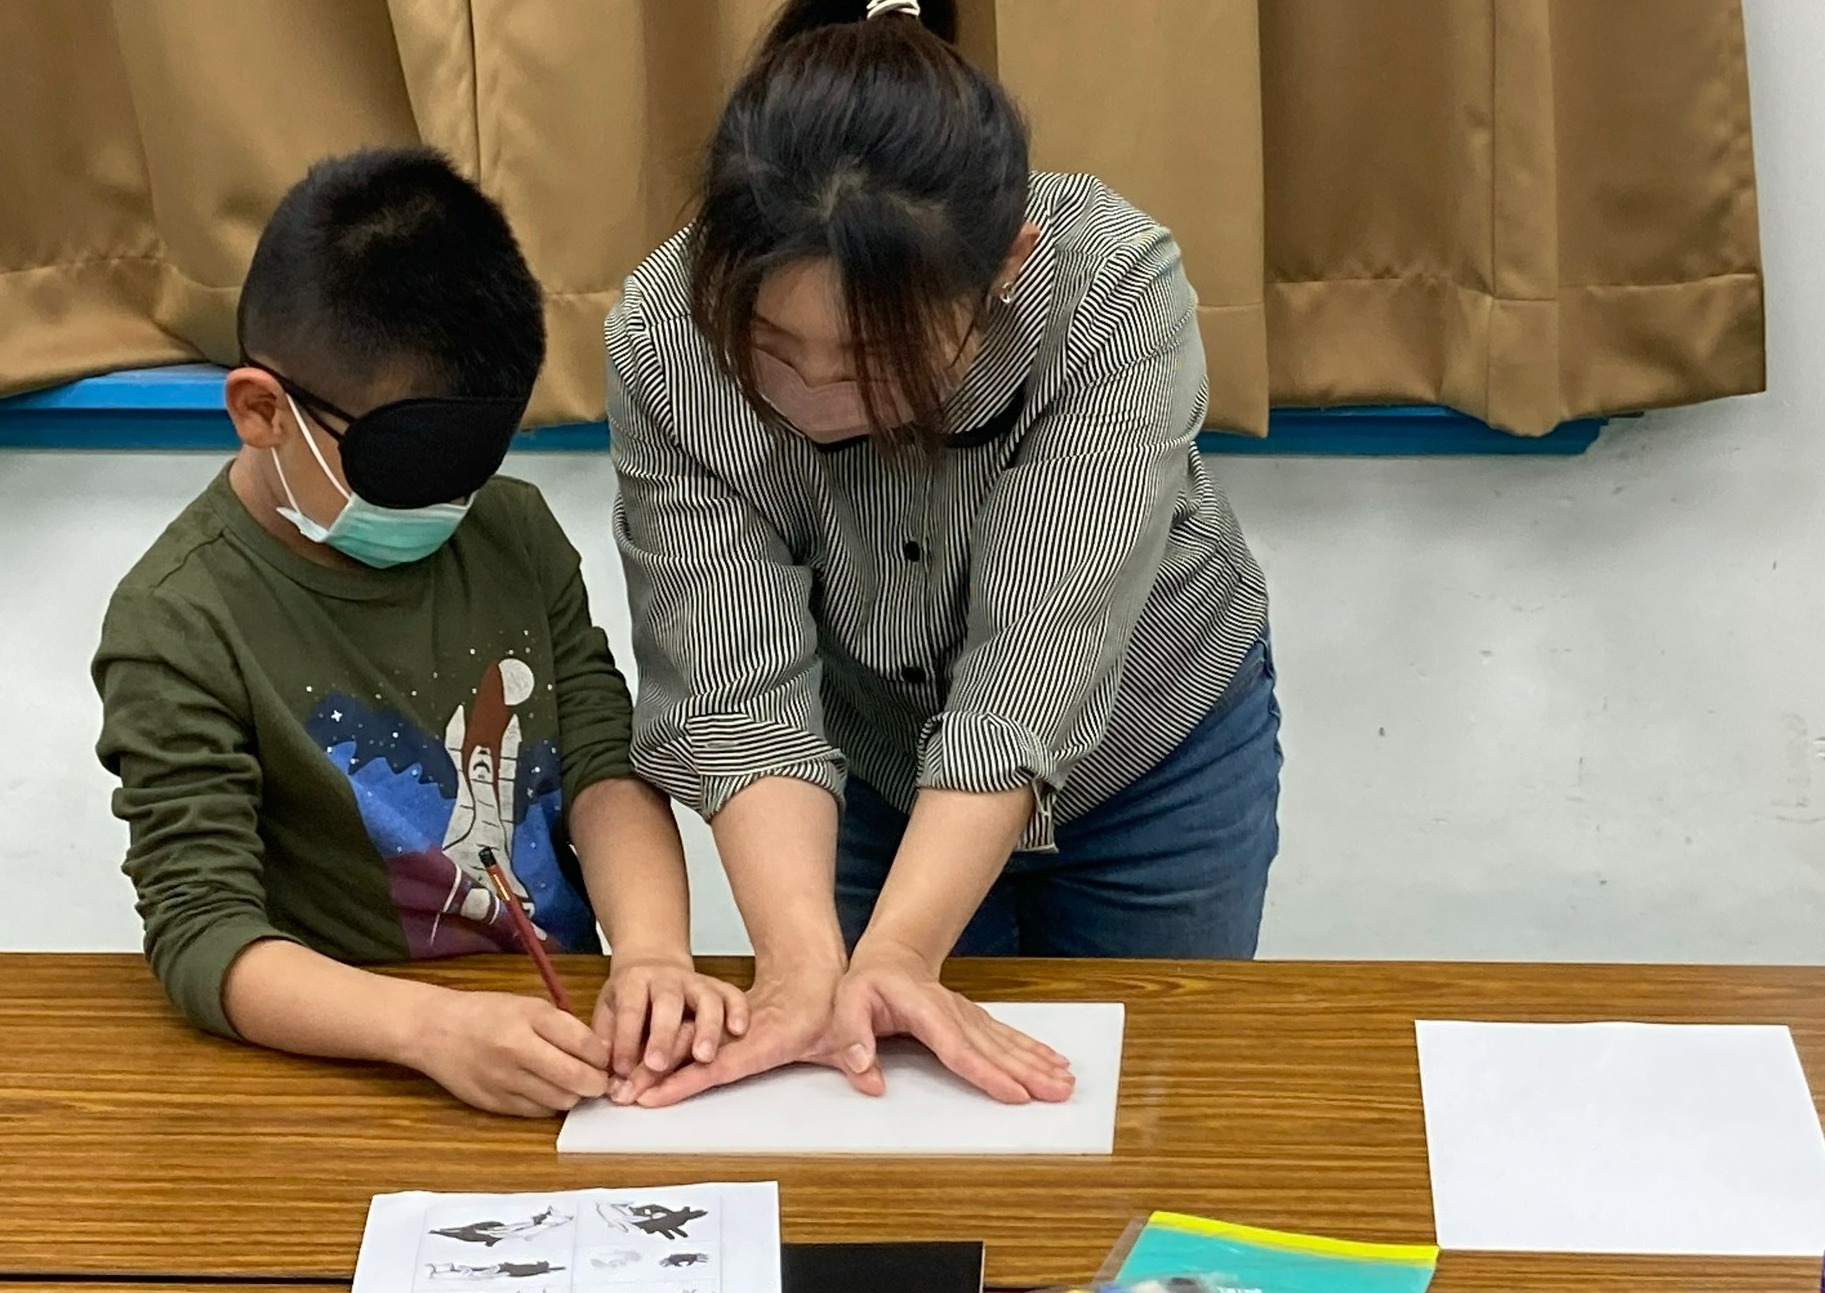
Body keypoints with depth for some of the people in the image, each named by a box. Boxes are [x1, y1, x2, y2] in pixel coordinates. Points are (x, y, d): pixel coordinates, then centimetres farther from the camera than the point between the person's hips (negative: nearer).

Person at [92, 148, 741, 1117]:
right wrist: (433, 1026, -32)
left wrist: (650, 953, -16)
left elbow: (605, 766, 4)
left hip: (566, 1026, 4)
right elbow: (202, 935, -16)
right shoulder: (180, 628, -12)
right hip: (346, 1067, -4)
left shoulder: (513, 533, 6)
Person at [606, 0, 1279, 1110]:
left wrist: (895, 954, -44)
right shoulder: (667, 338, -30)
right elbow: (735, 691, -31)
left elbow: (1030, 683, -37)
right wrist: (806, 964, -44)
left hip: (1147, 755, -1)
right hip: (870, 762, 1)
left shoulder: (1117, 293, -36)